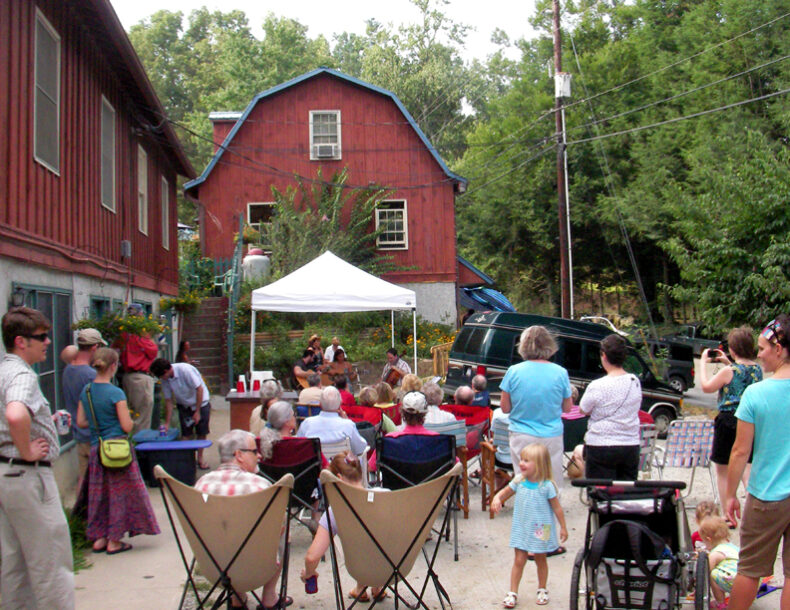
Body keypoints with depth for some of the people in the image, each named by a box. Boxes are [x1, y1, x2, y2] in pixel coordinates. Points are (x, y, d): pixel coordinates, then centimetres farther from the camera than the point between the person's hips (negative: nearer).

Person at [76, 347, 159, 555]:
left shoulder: (85, 391, 3)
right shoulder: (116, 393, -16)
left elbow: (81, 422, 8)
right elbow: (127, 427, -14)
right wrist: (127, 417, 6)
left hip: (95, 449, 6)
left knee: (99, 494, 16)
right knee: (119, 493, 6)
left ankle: (99, 538, 22)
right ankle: (114, 541, 12)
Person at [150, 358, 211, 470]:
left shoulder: (185, 370, -30)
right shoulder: (165, 380, -11)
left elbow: (199, 389, -24)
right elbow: (168, 401, -3)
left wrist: (197, 412, -20)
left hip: (201, 403, -4)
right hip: (184, 405, 4)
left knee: (201, 433, 1)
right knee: (186, 434, -5)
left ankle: (200, 458, 17)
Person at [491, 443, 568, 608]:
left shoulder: (547, 486, -16)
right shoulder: (518, 481, -6)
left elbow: (557, 507, -7)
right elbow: (506, 491, 11)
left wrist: (563, 527, -2)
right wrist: (496, 498, -10)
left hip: (541, 530, -2)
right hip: (521, 528, 2)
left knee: (541, 560, 15)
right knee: (519, 560, 4)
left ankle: (542, 590, 34)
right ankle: (513, 593, 14)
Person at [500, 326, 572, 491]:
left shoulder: (513, 372, -7)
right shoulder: (560, 373, -5)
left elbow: (505, 408, 0)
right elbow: (567, 408, 5)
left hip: (521, 437, 0)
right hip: (552, 437, 0)